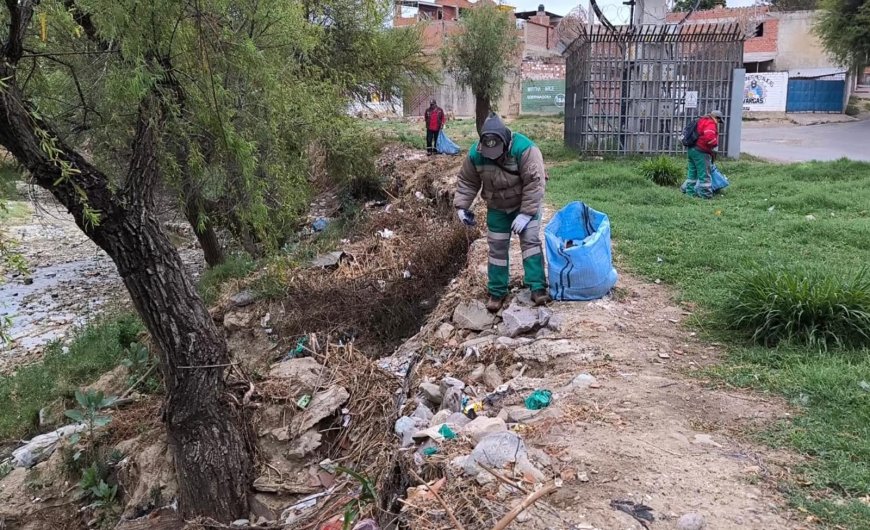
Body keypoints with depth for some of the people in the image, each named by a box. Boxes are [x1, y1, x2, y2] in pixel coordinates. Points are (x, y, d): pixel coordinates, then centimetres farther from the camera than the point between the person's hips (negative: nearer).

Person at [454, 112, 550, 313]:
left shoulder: (524, 149, -30)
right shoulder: (475, 154, -17)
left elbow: (534, 183, -29)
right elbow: (467, 182, -3)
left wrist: (526, 213, -31)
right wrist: (461, 206, -12)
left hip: (525, 205, -3)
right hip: (497, 208, 3)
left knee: (530, 241, -13)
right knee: (497, 248, 5)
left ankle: (538, 288, -9)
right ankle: (497, 292, 15)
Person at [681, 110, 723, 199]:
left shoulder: (702, 121, 20)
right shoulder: (711, 124, -11)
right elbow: (709, 137, -28)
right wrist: (715, 147, -12)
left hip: (692, 149, 10)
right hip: (701, 152, -10)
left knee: (693, 172, 17)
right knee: (704, 174, -3)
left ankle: (690, 190, 23)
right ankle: (705, 193, 0)